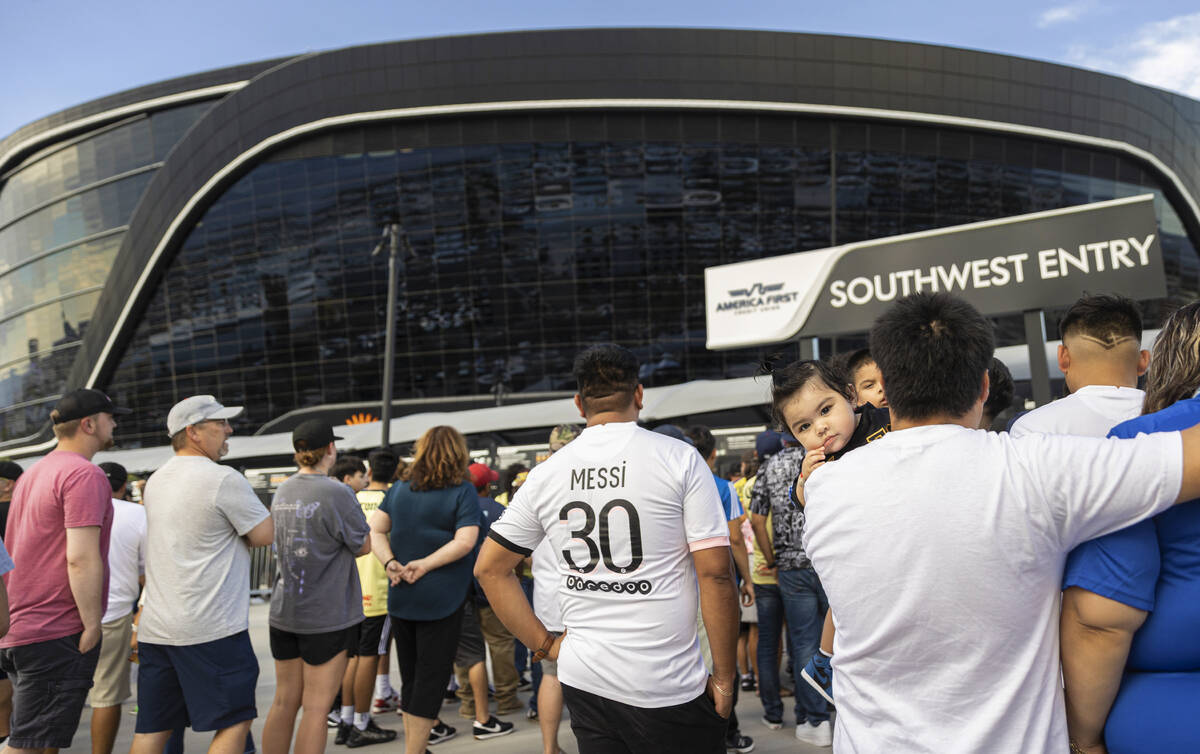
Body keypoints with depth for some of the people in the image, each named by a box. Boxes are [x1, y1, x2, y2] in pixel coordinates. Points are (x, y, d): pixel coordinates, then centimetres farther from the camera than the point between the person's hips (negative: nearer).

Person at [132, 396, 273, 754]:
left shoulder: (156, 480, 13)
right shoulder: (224, 479, -13)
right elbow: (265, 535, -8)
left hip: (155, 628, 8)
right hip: (211, 630, -8)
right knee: (234, 721, 1)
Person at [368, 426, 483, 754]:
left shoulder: (400, 488, 8)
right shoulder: (462, 491, -8)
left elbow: (375, 530, 4)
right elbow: (465, 541, -19)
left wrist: (390, 562, -8)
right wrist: (425, 564, -16)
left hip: (400, 596, 5)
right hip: (441, 599, -5)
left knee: (410, 676, 17)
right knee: (431, 679, 2)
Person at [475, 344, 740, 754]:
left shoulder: (546, 474, 3)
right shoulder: (679, 458, -8)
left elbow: (489, 568, 8)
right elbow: (715, 573, -11)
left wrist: (545, 644, 10)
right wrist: (724, 678, -3)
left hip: (583, 683, 4)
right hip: (667, 689, -3)